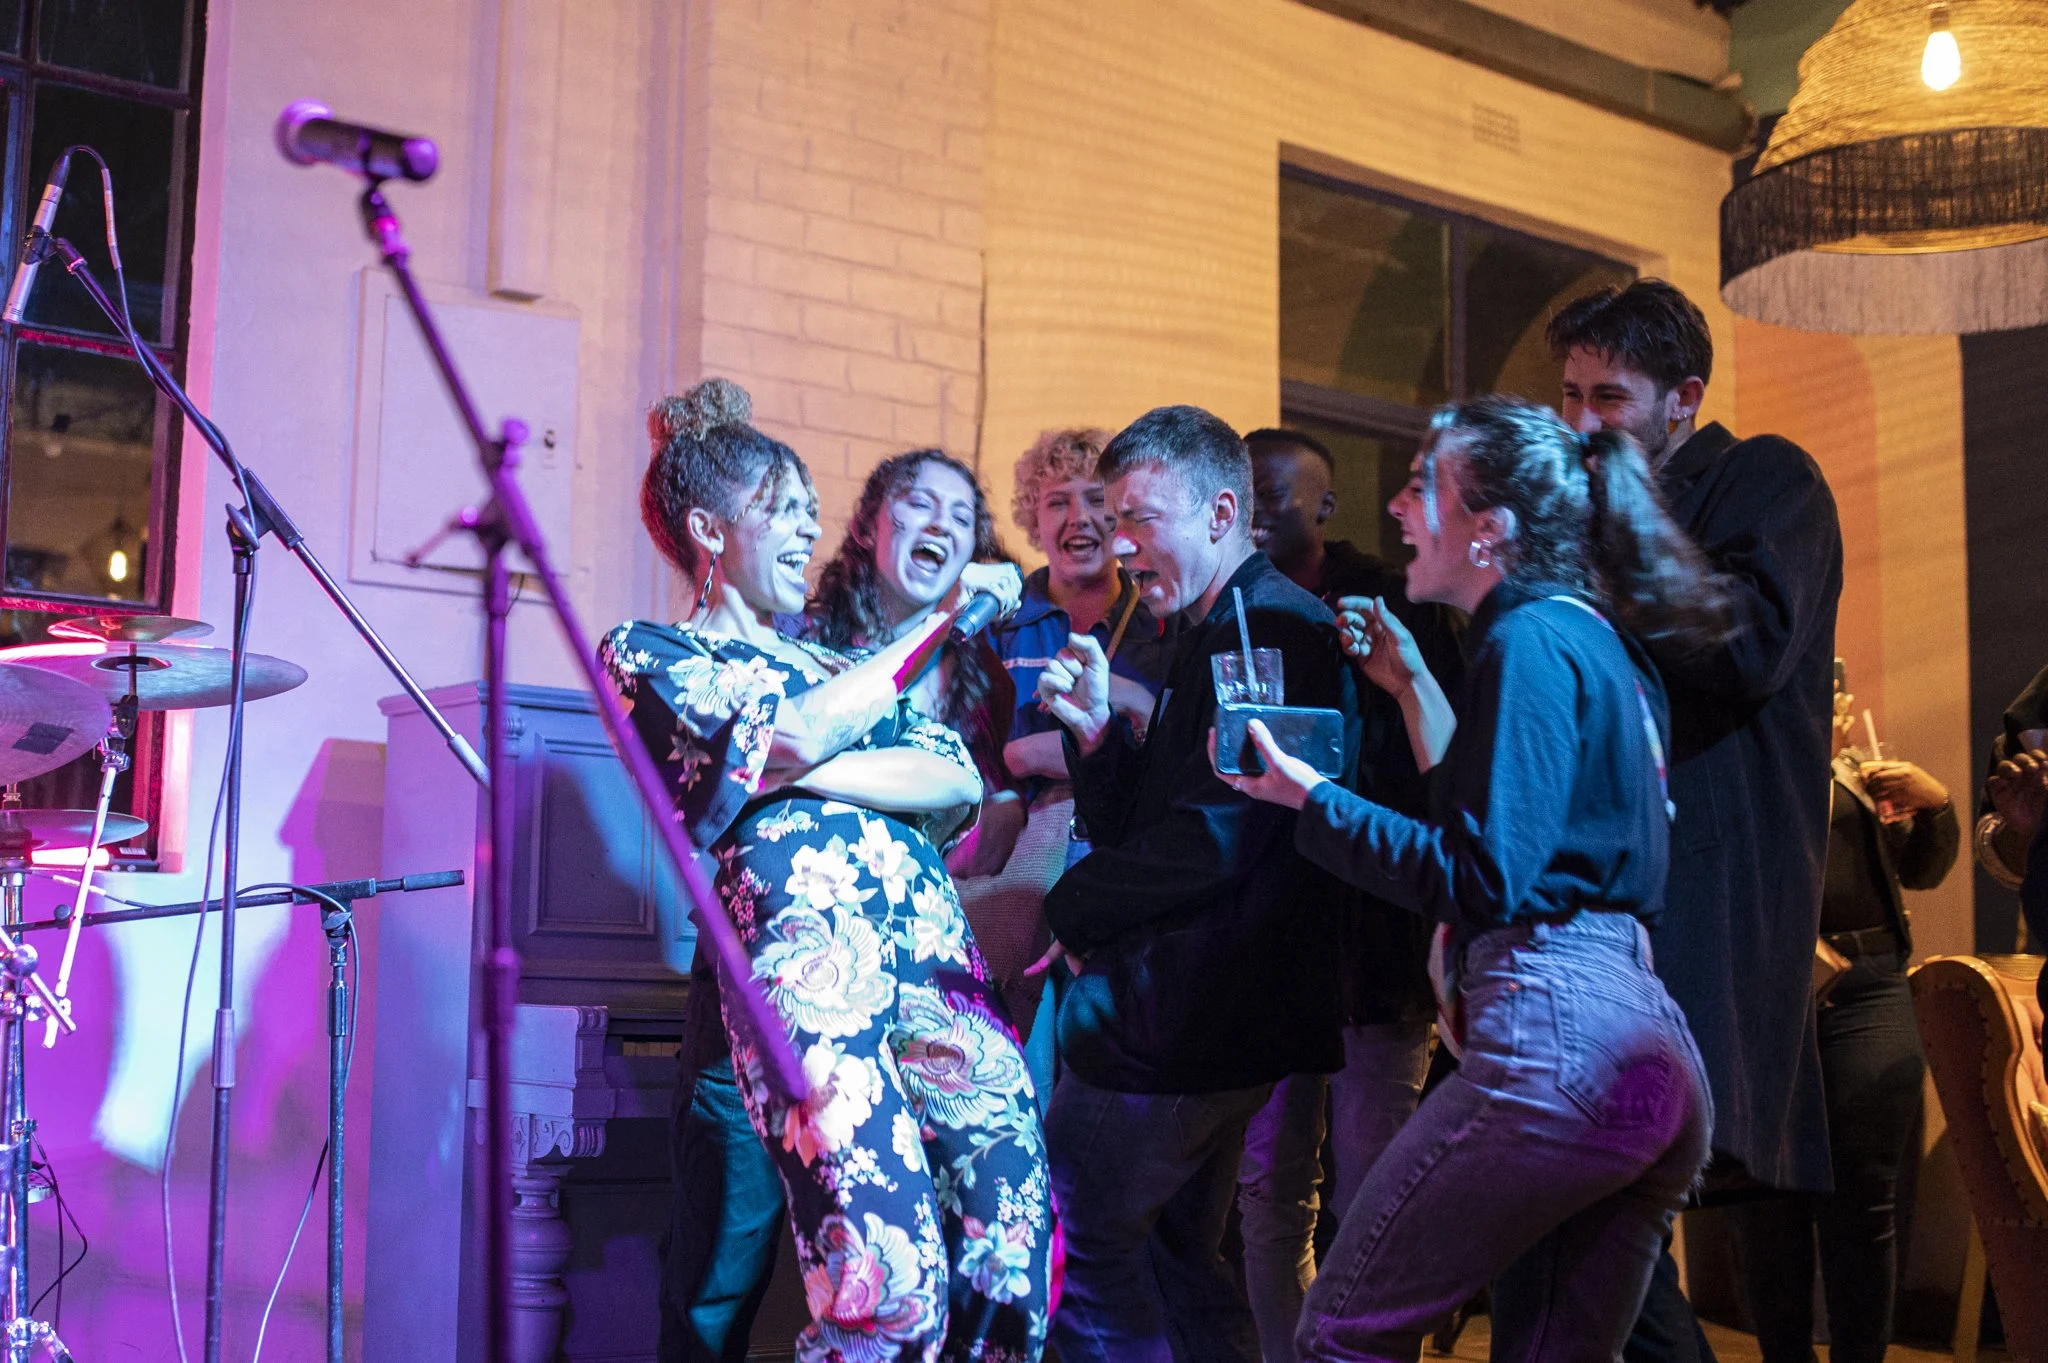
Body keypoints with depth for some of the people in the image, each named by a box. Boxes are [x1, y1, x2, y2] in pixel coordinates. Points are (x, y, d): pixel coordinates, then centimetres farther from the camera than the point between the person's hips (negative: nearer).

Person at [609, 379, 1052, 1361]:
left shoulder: (835, 663, 29)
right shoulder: (651, 652, 12)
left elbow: (960, 785, 13)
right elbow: (795, 736, -7)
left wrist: (809, 769, -2)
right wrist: (944, 618, 1)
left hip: (936, 956, 6)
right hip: (810, 965, -6)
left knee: (1014, 1261, -3)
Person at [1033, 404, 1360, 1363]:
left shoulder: (1273, 631, -16)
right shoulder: (1207, 640, 17)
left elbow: (1209, 842, -24)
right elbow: (1135, 827, 15)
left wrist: (1073, 908, -11)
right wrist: (1096, 730, -2)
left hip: (1183, 1018, -10)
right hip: (1202, 1016, 10)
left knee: (1077, 1241, -4)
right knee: (1174, 1255, 17)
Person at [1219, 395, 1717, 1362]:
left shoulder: (1530, 638, -7)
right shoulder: (1600, 640, 21)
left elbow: (1485, 880, -15)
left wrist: (1310, 798, -10)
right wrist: (1413, 685, 27)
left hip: (1556, 1037, -10)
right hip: (1655, 1056, 10)